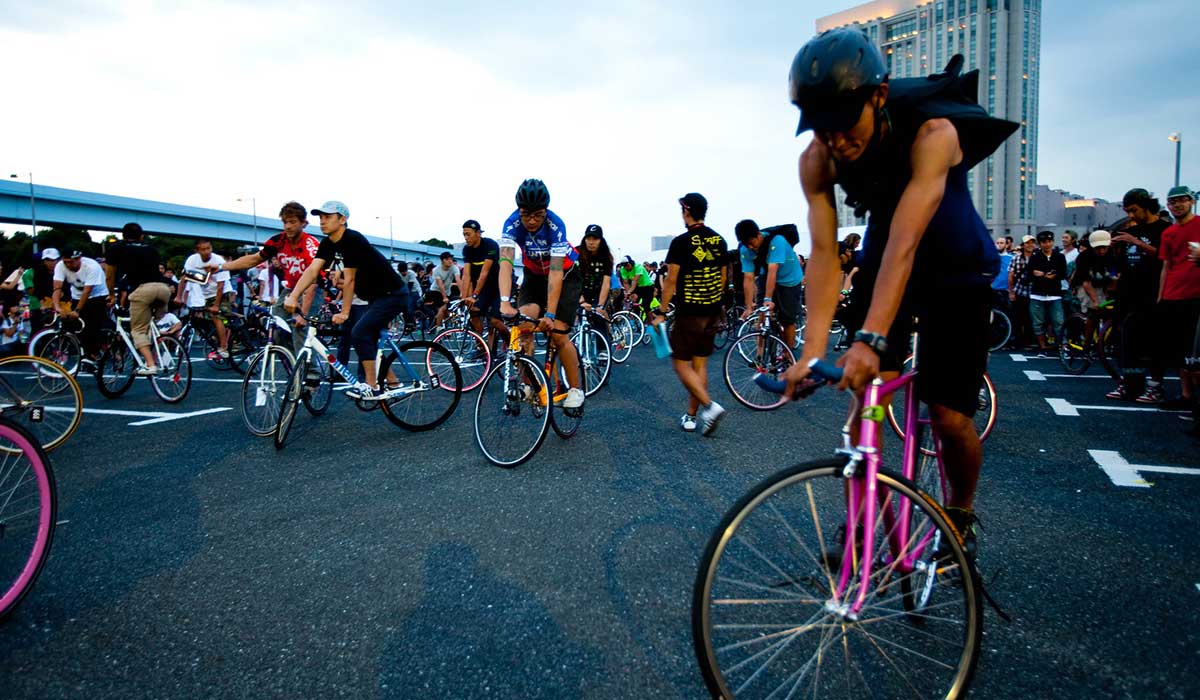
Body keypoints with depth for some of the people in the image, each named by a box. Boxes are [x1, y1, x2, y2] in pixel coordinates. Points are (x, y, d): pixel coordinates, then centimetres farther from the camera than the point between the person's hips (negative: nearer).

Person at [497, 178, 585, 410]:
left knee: (557, 334, -14)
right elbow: (506, 262, -37)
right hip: (534, 275, 3)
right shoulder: (512, 223, -26)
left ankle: (576, 388, 3)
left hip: (565, 275, -3)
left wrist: (550, 315, -43)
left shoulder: (555, 225, -32)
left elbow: (556, 272, -36)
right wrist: (505, 302, -51)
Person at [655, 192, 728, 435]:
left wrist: (661, 312, -6)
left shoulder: (681, 241, -12)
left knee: (681, 364, 2)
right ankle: (691, 415, 18)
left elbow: (671, 280, -13)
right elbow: (723, 277, 13)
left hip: (688, 313, -6)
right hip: (713, 313, 6)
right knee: (700, 364, 12)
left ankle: (709, 405, -13)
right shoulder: (719, 240, 7)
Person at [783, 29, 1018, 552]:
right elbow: (823, 253, -27)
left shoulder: (933, 134, -31)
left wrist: (870, 338, -52)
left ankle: (960, 514, 23)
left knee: (949, 419, -7)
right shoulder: (817, 160, -20)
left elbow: (904, 243, -42)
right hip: (882, 263, 3)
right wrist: (812, 350, -37)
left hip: (957, 268, -3)